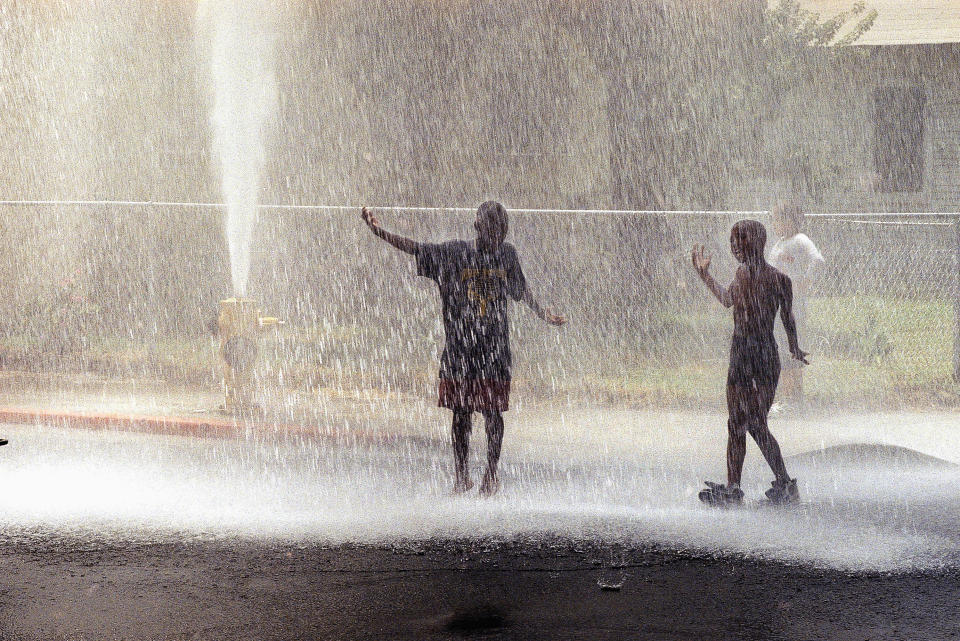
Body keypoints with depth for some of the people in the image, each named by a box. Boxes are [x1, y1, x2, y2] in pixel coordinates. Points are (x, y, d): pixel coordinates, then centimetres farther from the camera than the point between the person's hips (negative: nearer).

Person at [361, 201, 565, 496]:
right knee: (460, 412, 4)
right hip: (460, 347, -1)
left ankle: (491, 474, 11)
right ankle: (461, 475, 14)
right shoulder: (453, 252, -1)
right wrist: (380, 232, -13)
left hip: (495, 349, 1)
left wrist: (544, 313, 29)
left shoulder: (507, 254, 6)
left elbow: (520, 290, 21)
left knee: (492, 412, 0)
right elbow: (415, 248, -3)